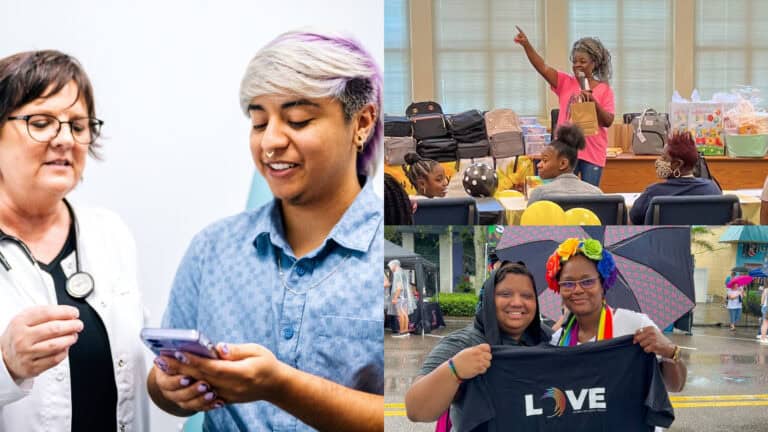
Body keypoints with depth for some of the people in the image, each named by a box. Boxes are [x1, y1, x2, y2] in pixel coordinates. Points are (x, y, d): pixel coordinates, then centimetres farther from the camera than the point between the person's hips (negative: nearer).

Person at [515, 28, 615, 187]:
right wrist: (526, 45, -21)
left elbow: (608, 122, -3)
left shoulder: (604, 90, 2)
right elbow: (542, 68, -7)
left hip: (592, 152, -1)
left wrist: (594, 102, -18)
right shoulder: (565, 83, 6)